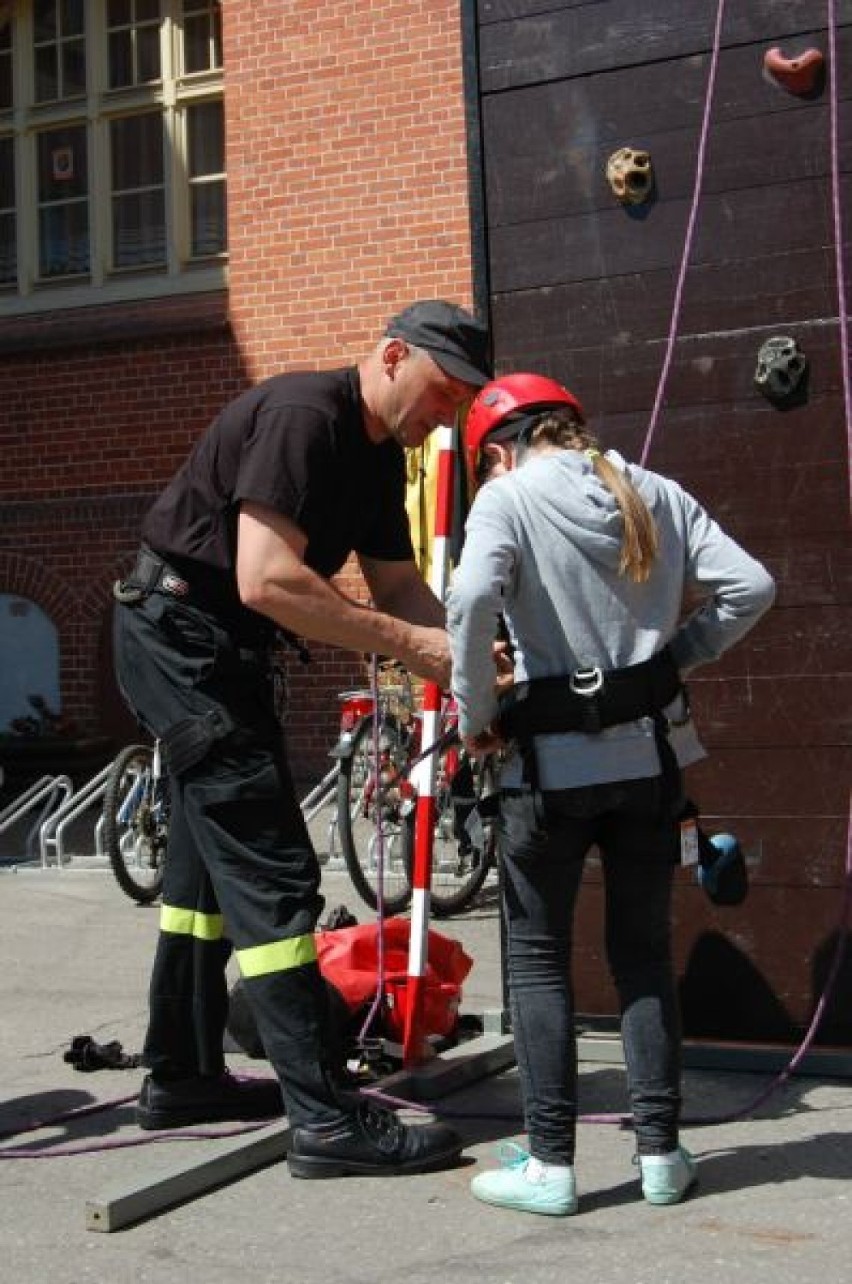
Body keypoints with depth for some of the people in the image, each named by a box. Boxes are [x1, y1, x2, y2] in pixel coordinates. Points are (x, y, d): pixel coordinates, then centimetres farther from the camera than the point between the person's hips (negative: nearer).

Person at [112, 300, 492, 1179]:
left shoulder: (379, 453, 9)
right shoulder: (304, 415, -21)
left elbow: (397, 584, 8)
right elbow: (266, 580, -30)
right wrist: (410, 646, -27)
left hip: (214, 647, 11)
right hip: (180, 634, -11)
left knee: (213, 857, 18)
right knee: (272, 874, -11)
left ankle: (179, 1077, 31)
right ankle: (322, 1120, -7)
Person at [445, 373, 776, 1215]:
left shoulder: (507, 496, -7)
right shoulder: (655, 495, 6)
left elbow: (473, 598, -24)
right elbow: (750, 587, 1)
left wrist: (477, 716, -13)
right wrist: (676, 655, 10)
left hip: (551, 759, -4)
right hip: (650, 751, 4)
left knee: (537, 956, 8)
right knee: (644, 952, 15)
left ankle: (550, 1163, 8)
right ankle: (660, 1153, 16)